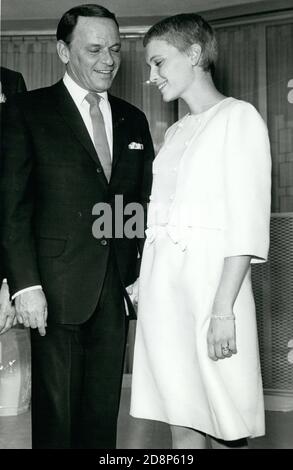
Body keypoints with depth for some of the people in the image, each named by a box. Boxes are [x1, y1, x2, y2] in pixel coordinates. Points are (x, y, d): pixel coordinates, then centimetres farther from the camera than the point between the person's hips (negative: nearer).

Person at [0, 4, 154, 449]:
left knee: (104, 411, 13)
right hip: (58, 291, -4)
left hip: (118, 289, 4)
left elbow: (145, 203, 13)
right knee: (55, 413, 7)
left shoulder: (133, 120, 12)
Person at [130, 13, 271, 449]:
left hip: (211, 278, -6)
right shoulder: (175, 132, 18)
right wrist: (143, 283, 5)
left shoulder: (239, 117, -3)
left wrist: (223, 309, -17)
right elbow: (163, 214, 15)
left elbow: (248, 221, -11)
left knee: (225, 428, 2)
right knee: (182, 424, 9)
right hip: (162, 284, 6)